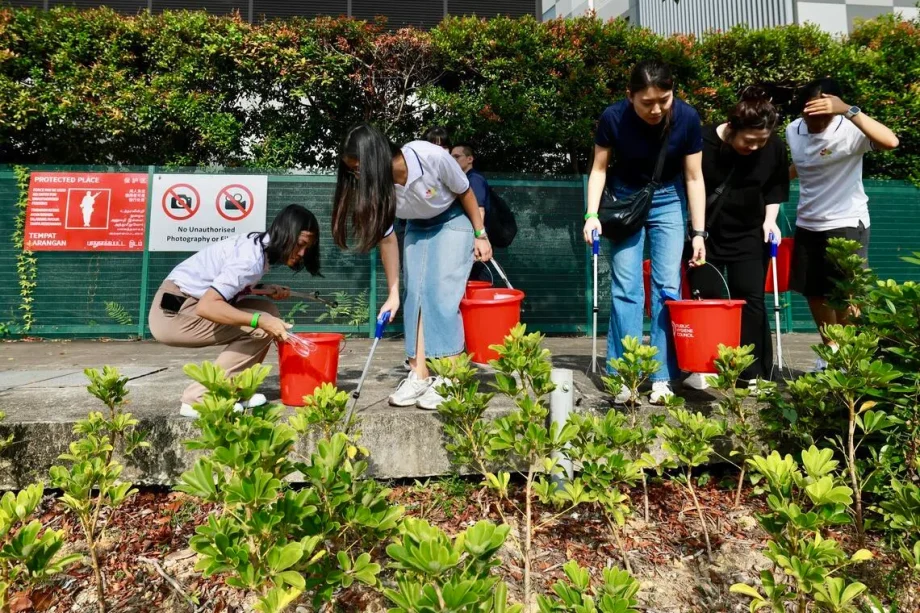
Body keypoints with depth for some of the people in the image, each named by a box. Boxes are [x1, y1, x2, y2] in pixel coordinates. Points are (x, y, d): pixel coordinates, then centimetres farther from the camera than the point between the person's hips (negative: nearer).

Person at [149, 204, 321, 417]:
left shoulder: (258, 246, 3)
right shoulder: (252, 258, -25)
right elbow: (206, 306, -32)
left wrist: (266, 290, 0)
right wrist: (260, 320, -34)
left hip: (188, 304, 9)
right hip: (173, 313, -9)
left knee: (268, 312, 3)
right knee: (260, 329, -17)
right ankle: (199, 398, -10)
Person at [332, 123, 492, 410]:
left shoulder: (432, 157, -34)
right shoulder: (376, 185, -20)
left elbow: (465, 193, -15)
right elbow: (387, 238, -10)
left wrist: (480, 234, -8)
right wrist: (393, 293, -9)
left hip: (453, 221, -4)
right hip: (418, 228, 5)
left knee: (442, 295, -15)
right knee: (415, 296, -5)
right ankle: (419, 376, -1)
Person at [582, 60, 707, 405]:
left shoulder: (687, 118, -20)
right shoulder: (613, 118, -21)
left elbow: (694, 178, -11)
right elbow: (599, 169, -8)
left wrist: (699, 232, -13)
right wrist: (592, 214, -21)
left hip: (667, 201, 1)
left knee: (667, 286, -5)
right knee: (625, 288, -6)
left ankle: (662, 377, 2)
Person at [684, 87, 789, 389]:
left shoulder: (774, 148, -11)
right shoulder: (703, 144, -21)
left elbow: (776, 187, 9)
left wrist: (770, 220, -2)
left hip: (749, 233, 3)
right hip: (705, 234, -2)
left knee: (751, 299, 1)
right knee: (705, 298, -1)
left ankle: (755, 373, 9)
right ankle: (701, 368, 11)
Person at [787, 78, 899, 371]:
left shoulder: (849, 130, -18)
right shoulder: (793, 130, 0)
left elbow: (890, 141, -38)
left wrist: (849, 111, -42)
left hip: (847, 223, -5)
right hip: (807, 224, 6)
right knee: (814, 292, 12)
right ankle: (830, 349, 31)